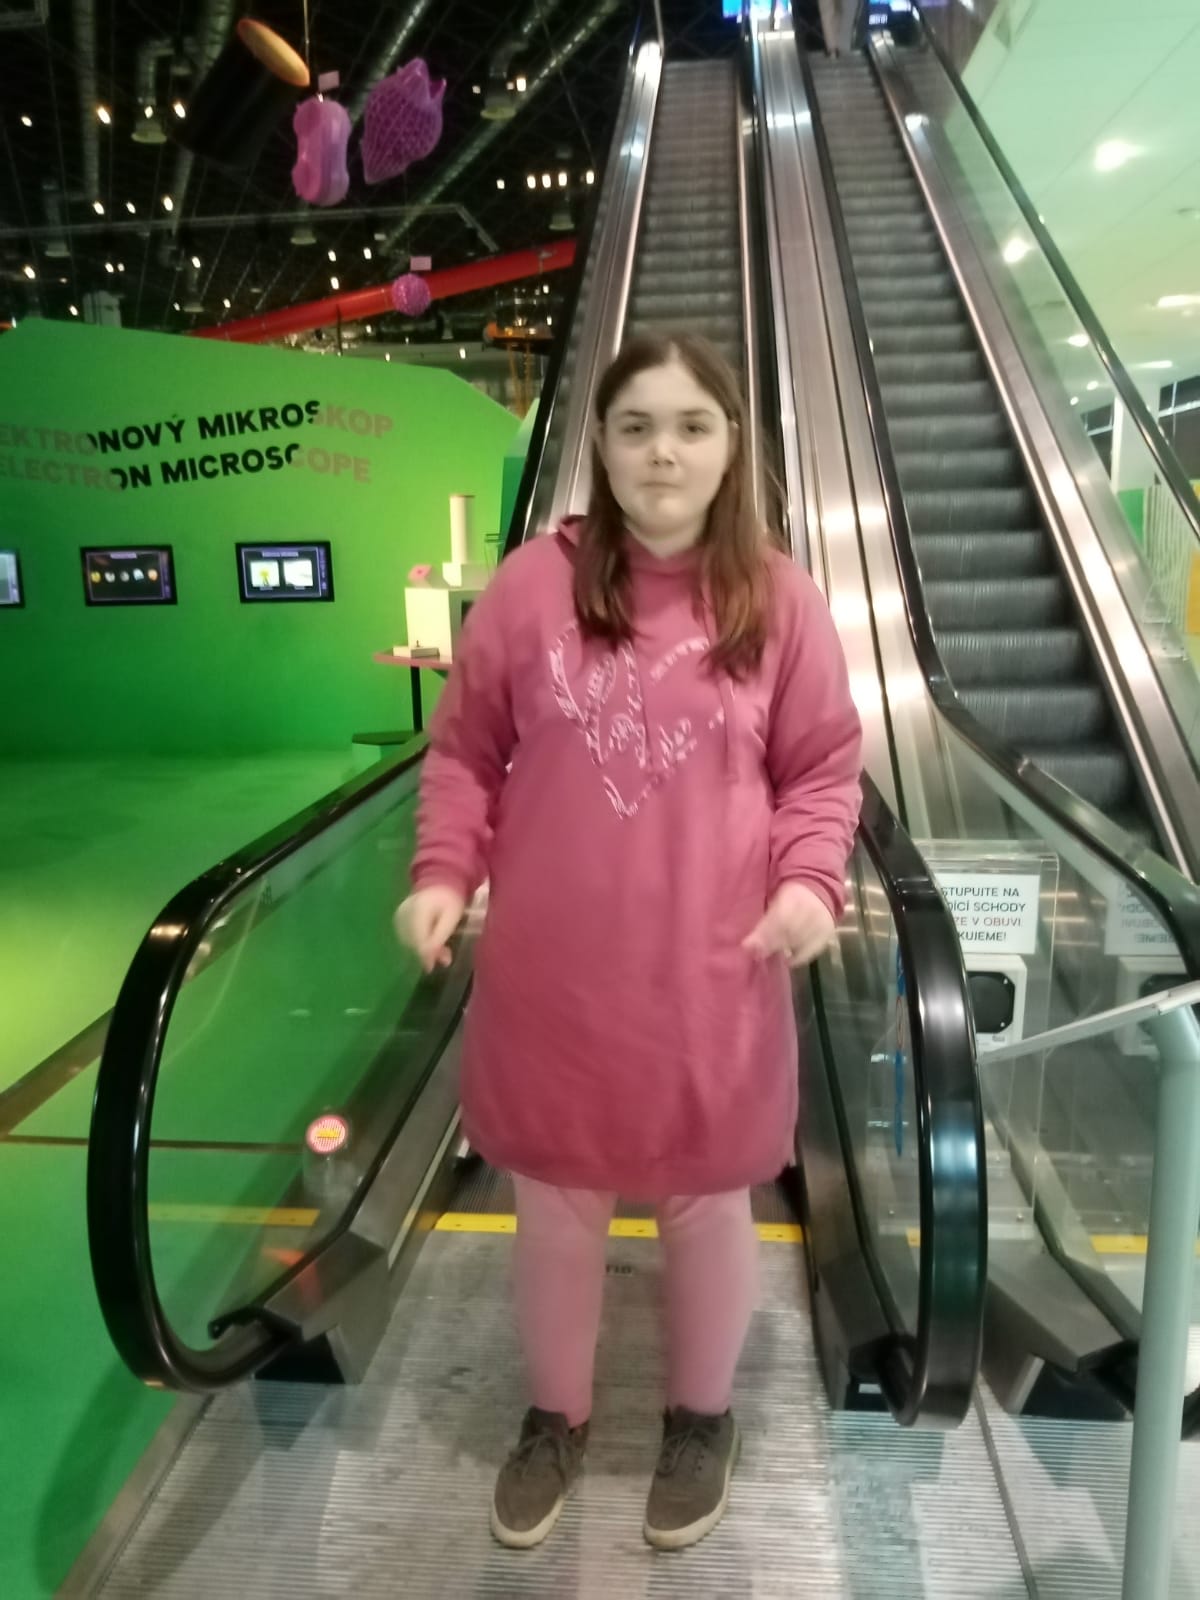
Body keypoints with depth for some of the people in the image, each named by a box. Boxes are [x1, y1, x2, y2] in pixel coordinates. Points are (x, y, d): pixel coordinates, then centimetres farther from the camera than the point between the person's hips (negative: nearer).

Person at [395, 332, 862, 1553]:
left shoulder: (779, 601, -4)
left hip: (710, 980, 0)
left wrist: (810, 879, -14)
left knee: (707, 1207, 20)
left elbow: (824, 769, 2)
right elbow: (464, 751, 2)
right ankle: (554, 1415, 49)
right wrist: (442, 872, -10)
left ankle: (701, 1418, 50)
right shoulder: (533, 584, -5)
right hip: (551, 976, 1)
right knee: (555, 1211, 20)